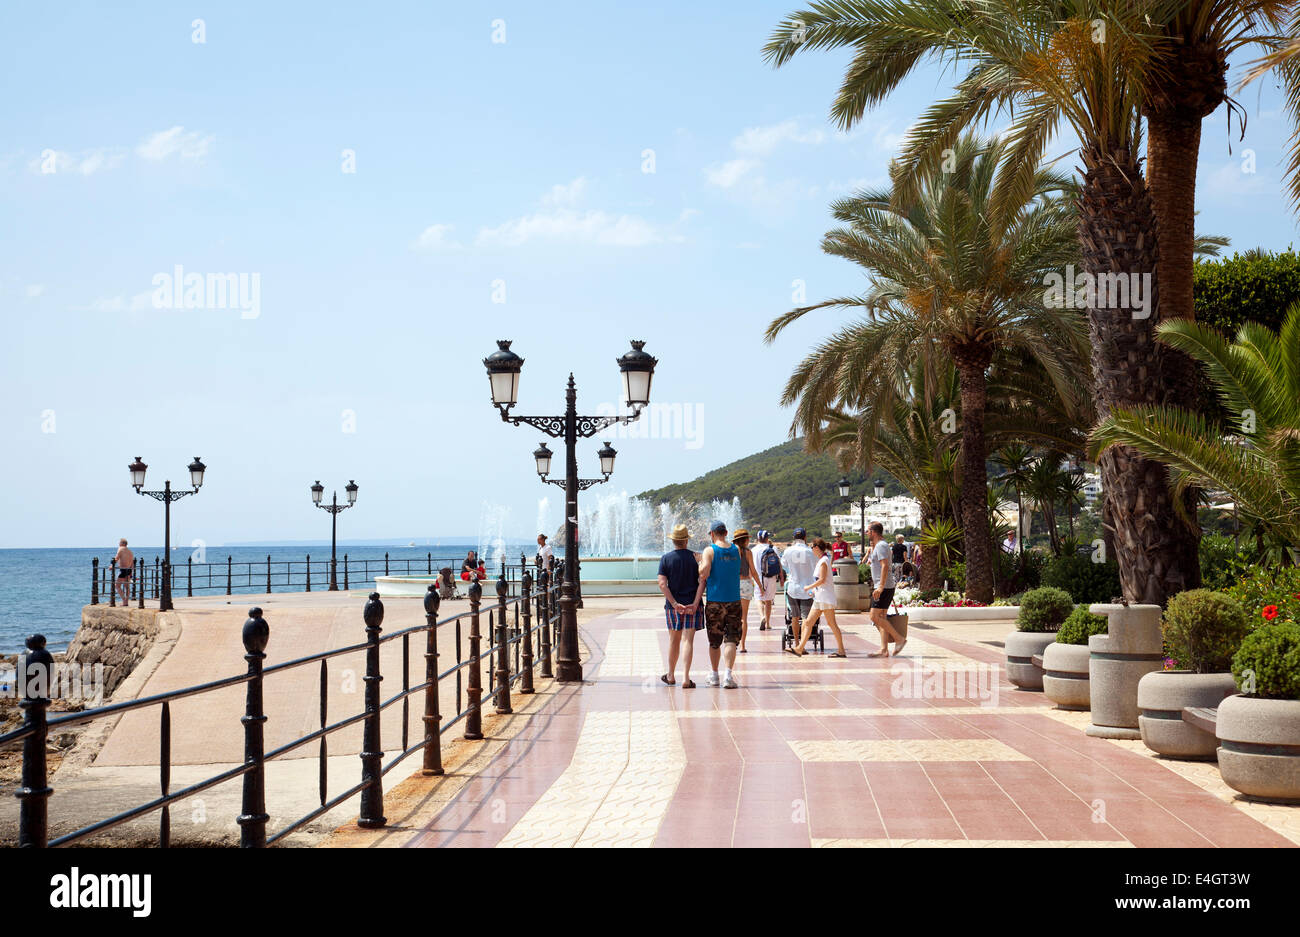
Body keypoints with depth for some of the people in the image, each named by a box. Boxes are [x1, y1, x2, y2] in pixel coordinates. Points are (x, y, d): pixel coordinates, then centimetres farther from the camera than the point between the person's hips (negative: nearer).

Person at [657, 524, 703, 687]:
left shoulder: (666, 558, -1)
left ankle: (671, 676, 27)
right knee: (688, 640, -3)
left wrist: (674, 604, -11)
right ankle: (686, 678, -13)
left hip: (673, 606, 1)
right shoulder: (695, 557, -2)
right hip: (692, 605, -1)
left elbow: (662, 583, -9)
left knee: (674, 640, 15)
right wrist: (695, 604, -13)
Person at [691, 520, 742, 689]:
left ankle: (714, 675, 23)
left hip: (714, 602, -2)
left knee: (714, 642, 11)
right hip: (734, 601, 2)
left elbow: (704, 574, -18)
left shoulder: (709, 551, -6)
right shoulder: (736, 550, 6)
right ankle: (727, 673, -16)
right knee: (731, 639, 0)